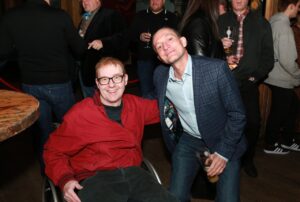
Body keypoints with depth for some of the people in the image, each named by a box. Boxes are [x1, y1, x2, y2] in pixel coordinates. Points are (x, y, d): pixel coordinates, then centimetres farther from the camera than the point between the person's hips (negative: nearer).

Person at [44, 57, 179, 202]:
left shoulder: (135, 105, 12)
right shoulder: (80, 113, -2)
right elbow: (54, 151, 5)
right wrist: (65, 179, -11)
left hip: (133, 173, 3)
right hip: (96, 179, -3)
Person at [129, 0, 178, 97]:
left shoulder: (171, 17, 10)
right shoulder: (140, 16, 14)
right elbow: (131, 34, 10)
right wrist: (139, 37, -10)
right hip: (144, 59, 1)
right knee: (146, 92, 4)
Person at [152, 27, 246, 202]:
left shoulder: (217, 68, -23)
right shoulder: (160, 75, -9)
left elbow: (237, 114, -15)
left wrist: (223, 153, -14)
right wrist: (173, 147, 10)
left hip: (224, 142, -2)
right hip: (188, 141, 3)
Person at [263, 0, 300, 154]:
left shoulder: (274, 20, 4)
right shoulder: (284, 27, -22)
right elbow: (287, 60, -23)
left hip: (275, 76, 8)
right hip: (281, 79, -8)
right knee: (278, 112, 8)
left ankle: (288, 140, 35)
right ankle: (271, 145, 27)